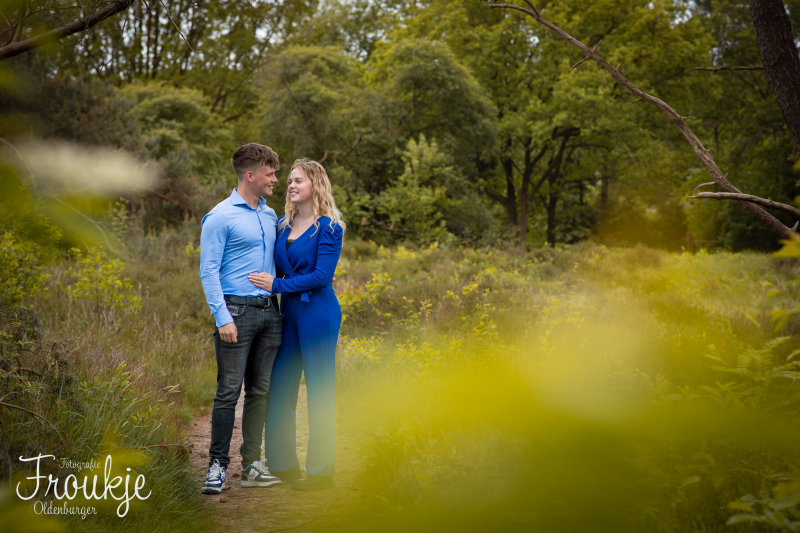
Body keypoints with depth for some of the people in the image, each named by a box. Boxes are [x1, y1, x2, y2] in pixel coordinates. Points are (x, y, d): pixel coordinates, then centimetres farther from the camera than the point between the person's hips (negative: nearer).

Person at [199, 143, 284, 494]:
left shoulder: (270, 216, 15)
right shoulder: (220, 217, -6)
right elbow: (208, 271, -10)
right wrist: (222, 317, -18)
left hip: (269, 311, 7)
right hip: (237, 310, -6)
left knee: (260, 391, 8)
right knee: (229, 391, -4)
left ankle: (252, 465, 14)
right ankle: (218, 465, 6)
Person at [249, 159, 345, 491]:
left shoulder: (328, 227, -8)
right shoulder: (283, 226, 11)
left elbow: (321, 276, -14)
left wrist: (276, 285, -14)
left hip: (318, 313, -7)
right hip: (289, 313, 7)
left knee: (319, 390, 1)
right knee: (279, 386, 8)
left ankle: (321, 471, 11)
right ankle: (282, 464, 21)